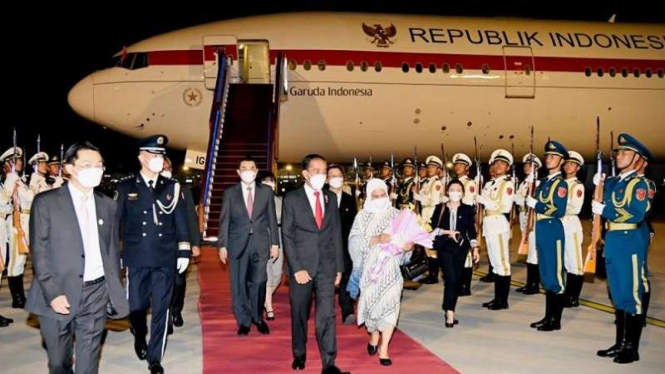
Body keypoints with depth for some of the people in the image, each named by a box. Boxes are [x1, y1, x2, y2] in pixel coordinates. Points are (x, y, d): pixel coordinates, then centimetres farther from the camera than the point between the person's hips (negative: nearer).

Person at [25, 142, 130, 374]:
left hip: (97, 293, 3)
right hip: (59, 294, -2)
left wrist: (114, 292, 8)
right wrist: (53, 293, -14)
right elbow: (39, 252, -7)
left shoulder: (108, 205, 9)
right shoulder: (46, 202, -4)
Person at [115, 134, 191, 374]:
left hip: (165, 259, 1)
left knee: (161, 309, 3)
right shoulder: (125, 187, 2)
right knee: (136, 306, 7)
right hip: (136, 258, -1)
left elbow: (181, 223, 6)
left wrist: (183, 253, 2)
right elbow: (115, 222, 3)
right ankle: (140, 339, 39)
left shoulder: (172, 188, 6)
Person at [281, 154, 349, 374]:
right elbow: (287, 236, -5)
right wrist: (296, 268, -12)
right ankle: (299, 354, 29)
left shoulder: (331, 198, 10)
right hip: (301, 265, -2)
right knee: (299, 313, 10)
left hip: (327, 266, 2)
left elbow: (337, 234, 11)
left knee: (327, 314, -5)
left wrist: (339, 267, 6)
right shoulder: (292, 198, -1)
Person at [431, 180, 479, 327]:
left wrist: (475, 249, -3)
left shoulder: (468, 210, 6)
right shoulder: (440, 208, 3)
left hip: (461, 248, 2)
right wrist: (447, 232, -14)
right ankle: (449, 312, -8)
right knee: (451, 278, -15)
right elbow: (433, 227, -1)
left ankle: (450, 311, 17)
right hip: (445, 247, -2)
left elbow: (471, 231, 5)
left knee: (457, 280, 5)